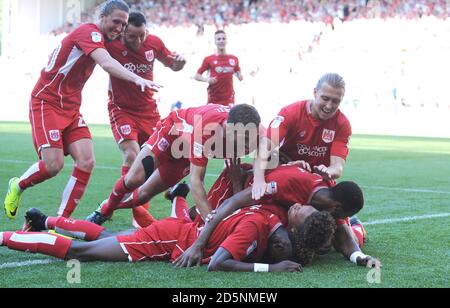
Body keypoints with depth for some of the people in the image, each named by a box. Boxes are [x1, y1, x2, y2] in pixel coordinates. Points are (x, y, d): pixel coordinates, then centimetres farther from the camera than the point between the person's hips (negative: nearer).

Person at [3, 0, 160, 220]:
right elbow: (107, 64, -34)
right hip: (46, 103, -9)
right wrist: (136, 79, -47)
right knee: (53, 165, -15)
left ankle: (61, 221, -1)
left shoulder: (98, 39, 11)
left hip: (71, 108, 9)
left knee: (87, 162, -8)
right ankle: (17, 187, 17)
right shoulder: (89, 32, -18)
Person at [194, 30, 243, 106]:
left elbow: (238, 72, 24)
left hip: (229, 100, 2)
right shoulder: (209, 59, 0)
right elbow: (197, 76, 4)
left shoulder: (234, 59, 7)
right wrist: (207, 79, -15)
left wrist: (240, 76, 0)